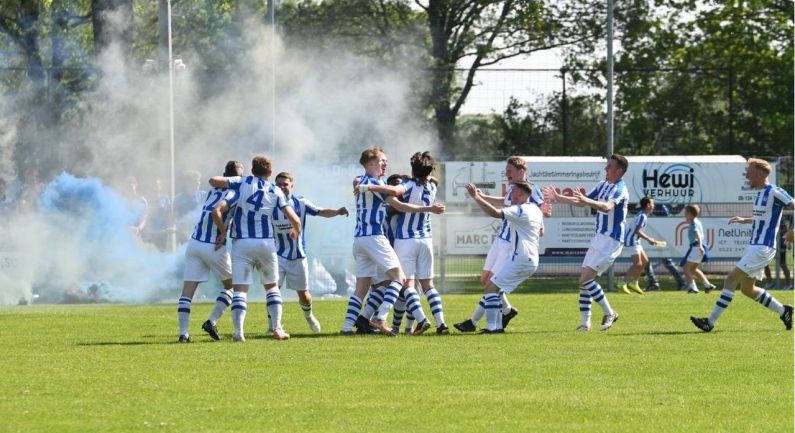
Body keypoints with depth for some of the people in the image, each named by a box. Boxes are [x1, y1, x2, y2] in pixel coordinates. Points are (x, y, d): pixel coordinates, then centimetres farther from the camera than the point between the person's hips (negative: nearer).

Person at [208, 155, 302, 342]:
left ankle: (238, 331, -15)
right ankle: (277, 328, 7)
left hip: (241, 243, -1)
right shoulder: (276, 192, 5)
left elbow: (214, 180, -3)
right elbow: (295, 220, 1)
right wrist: (296, 232, 25)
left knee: (240, 289, -1)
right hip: (266, 243, 1)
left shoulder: (242, 183, 3)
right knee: (272, 286, 18)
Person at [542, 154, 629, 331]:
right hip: (599, 237, 9)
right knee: (585, 279, 7)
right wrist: (558, 197, 19)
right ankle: (585, 323, 12)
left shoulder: (620, 190, -17)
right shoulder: (603, 185, 11)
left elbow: (607, 207, -37)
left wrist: (586, 200, -53)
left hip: (611, 241, -9)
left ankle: (609, 313, -2)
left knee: (585, 278, -15)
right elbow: (582, 203, 22)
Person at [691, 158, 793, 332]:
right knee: (747, 288, 14)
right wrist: (744, 220, 19)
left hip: (763, 248, -10)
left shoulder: (774, 193, -14)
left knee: (731, 279, -14)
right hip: (754, 245, 10)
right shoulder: (761, 193, 14)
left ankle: (711, 321, -14)